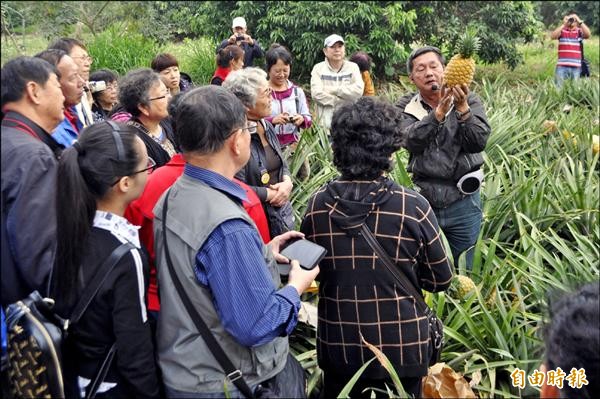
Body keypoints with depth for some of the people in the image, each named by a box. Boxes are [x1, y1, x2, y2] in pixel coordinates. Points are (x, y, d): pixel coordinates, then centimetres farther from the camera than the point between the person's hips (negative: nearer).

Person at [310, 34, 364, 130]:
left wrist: (333, 90, -9)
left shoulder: (352, 67, 7)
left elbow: (358, 90, -9)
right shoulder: (318, 68, 5)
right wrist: (345, 102, -11)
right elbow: (316, 94, -10)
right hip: (325, 124, -1)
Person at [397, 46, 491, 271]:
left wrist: (462, 108, -26)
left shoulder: (469, 101, 1)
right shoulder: (406, 107, 1)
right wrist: (439, 112, -30)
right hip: (423, 201, 0)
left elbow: (478, 142, -13)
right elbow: (412, 141, -18)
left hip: (463, 203, 0)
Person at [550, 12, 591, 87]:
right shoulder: (562, 30, 6)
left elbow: (588, 35, -11)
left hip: (576, 66, 1)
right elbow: (552, 36, -11)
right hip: (562, 66, -1)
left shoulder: (580, 31, 7)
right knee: (558, 87, -2)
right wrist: (563, 24, -15)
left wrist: (580, 22, -16)